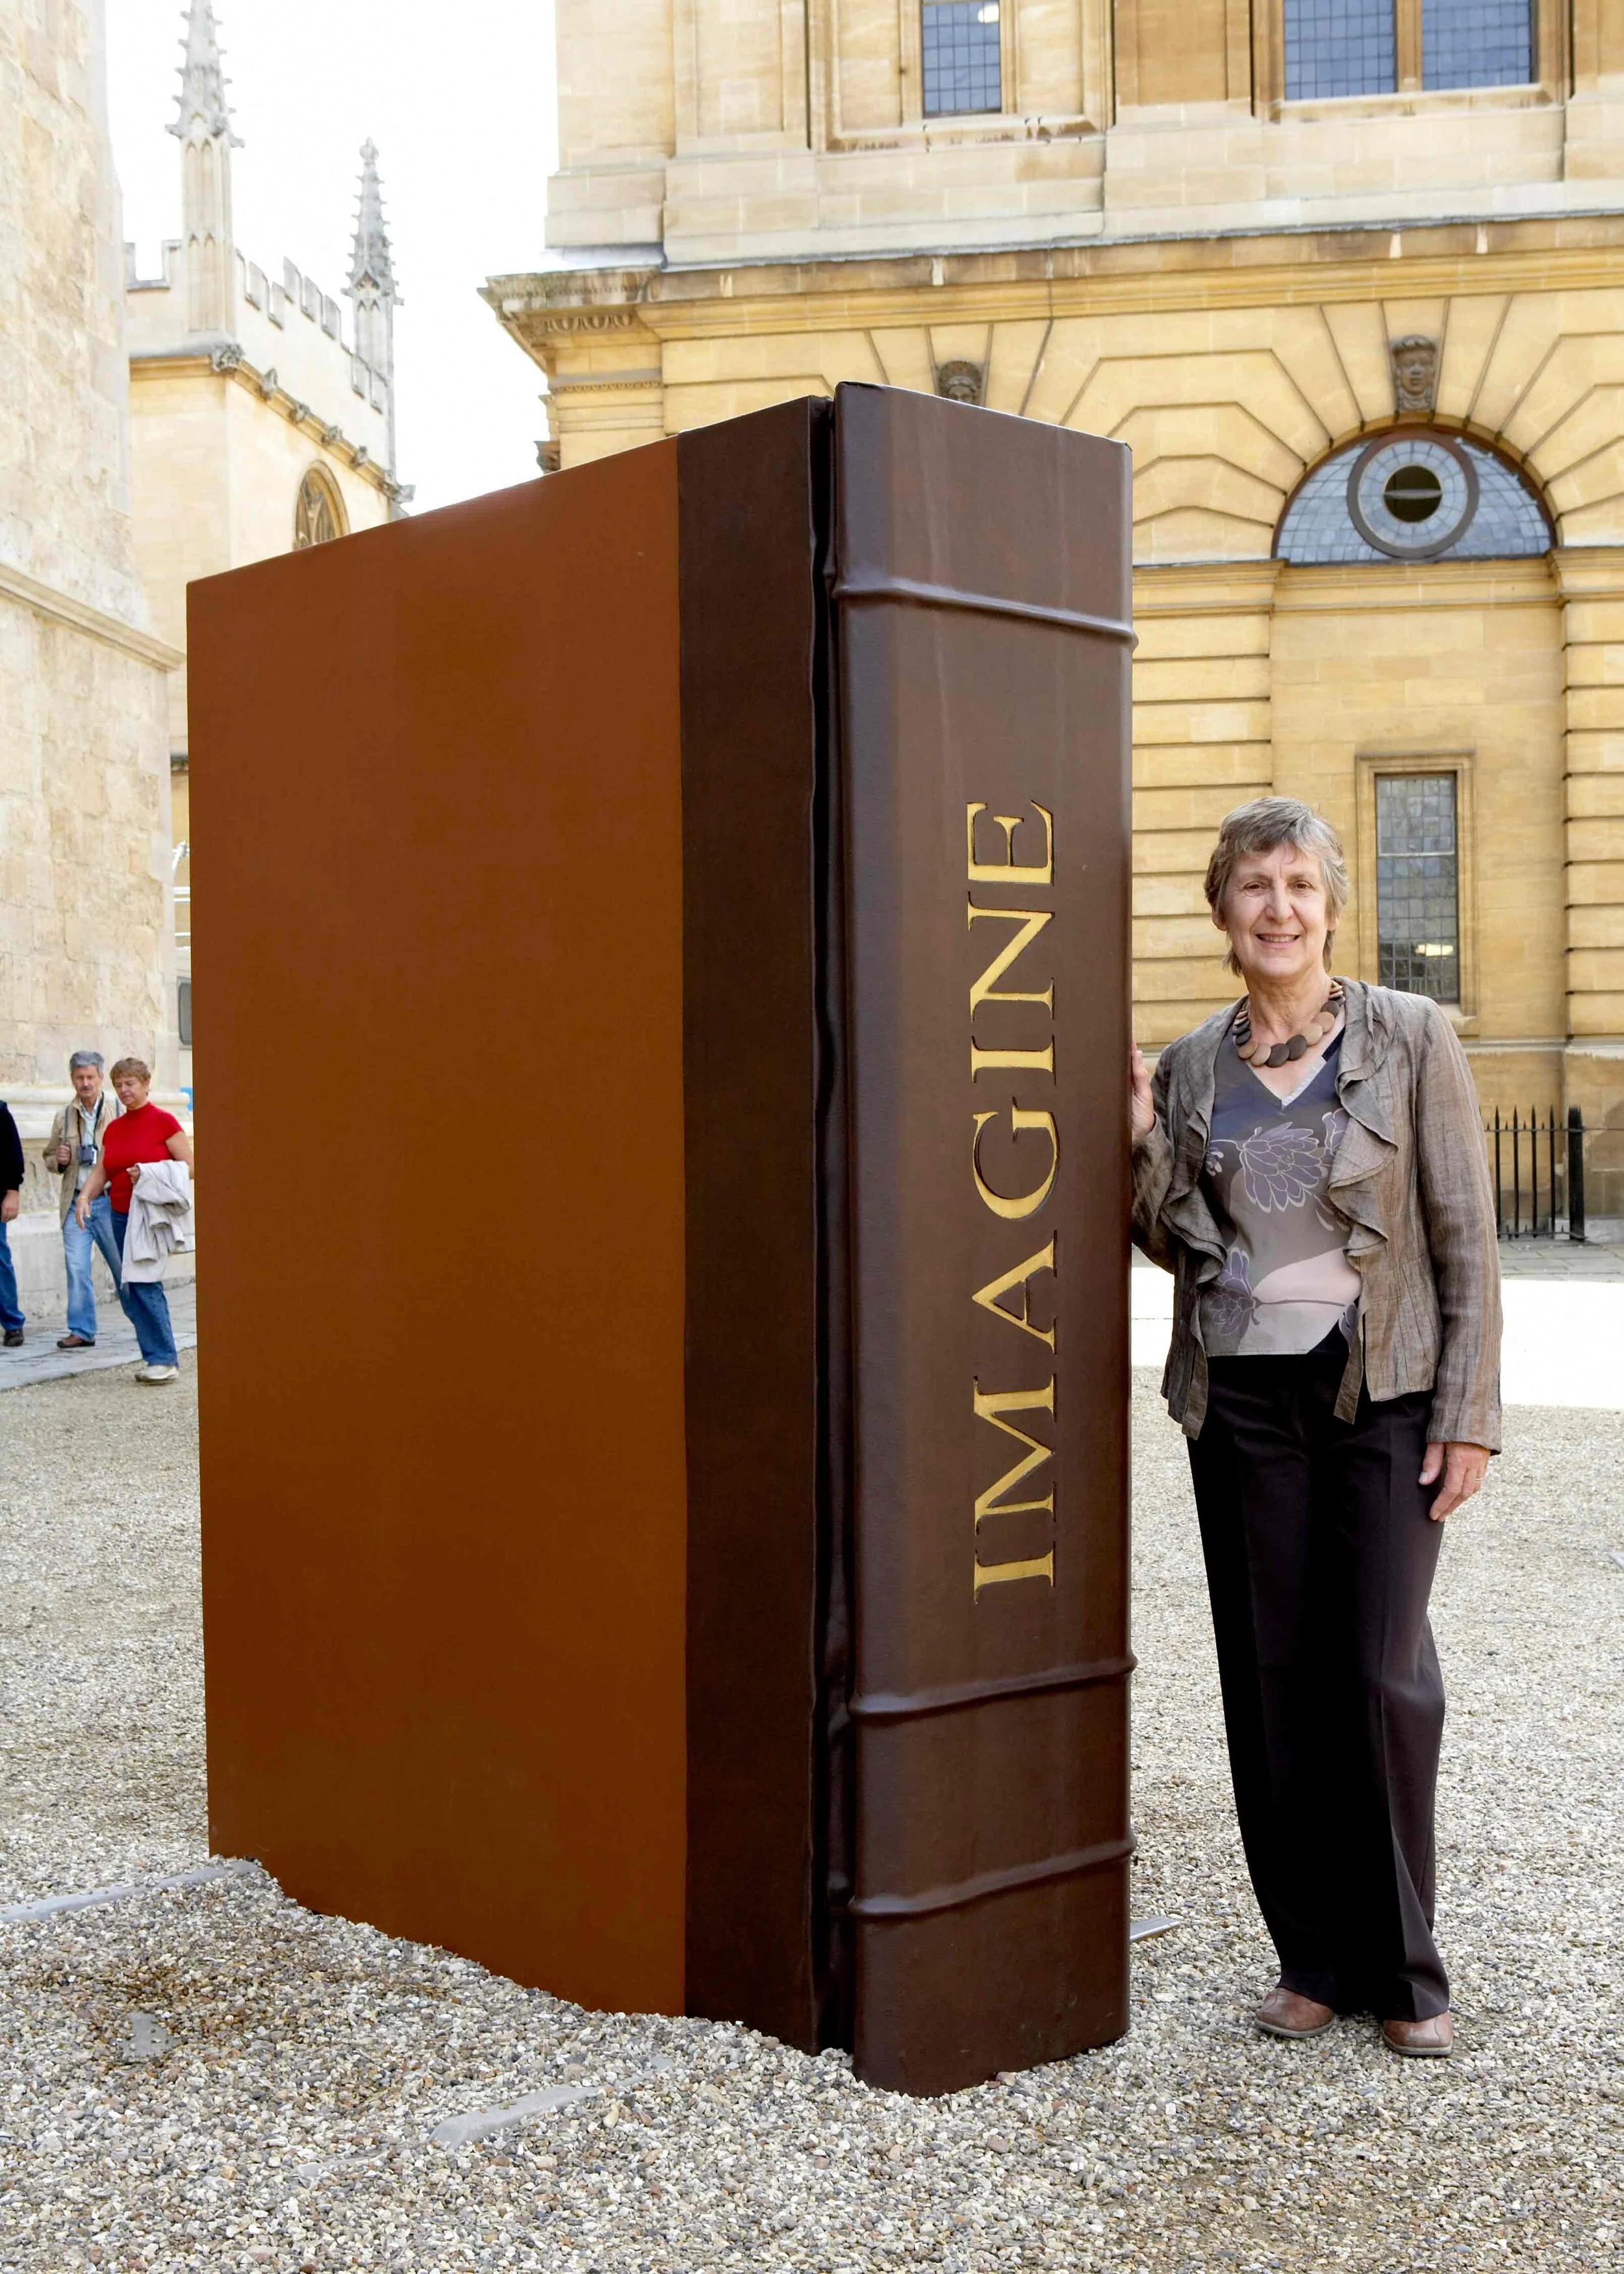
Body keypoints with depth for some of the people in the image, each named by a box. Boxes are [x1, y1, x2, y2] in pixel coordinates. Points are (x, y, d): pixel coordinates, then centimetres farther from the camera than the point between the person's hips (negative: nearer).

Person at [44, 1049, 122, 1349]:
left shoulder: (119, 1110, -1)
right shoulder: (64, 1118, 11)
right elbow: (49, 1157, 22)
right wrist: (59, 1161, 0)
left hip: (110, 1201, -3)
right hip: (75, 1203, 3)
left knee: (124, 1268, 5)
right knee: (76, 1269, 0)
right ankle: (81, 1332, 7)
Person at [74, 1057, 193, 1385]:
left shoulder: (163, 1121, -5)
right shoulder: (113, 1129, 13)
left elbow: (189, 1166, -6)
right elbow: (100, 1172, 10)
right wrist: (84, 1197, -9)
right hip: (122, 1217, 7)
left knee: (142, 1282, -16)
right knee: (128, 1290, 4)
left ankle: (165, 1359, -11)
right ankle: (156, 1355, 13)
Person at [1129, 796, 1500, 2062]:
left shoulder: (1411, 1040, -1)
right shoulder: (1193, 1066, 8)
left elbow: (1467, 1235, -3)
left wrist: (1471, 1414, -8)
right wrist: (1140, 1147, -4)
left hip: (1383, 1390, -3)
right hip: (1241, 1397, 3)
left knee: (1382, 1674, -4)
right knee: (1271, 1679, 6)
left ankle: (1404, 1972, 14)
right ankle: (1315, 1959, 20)